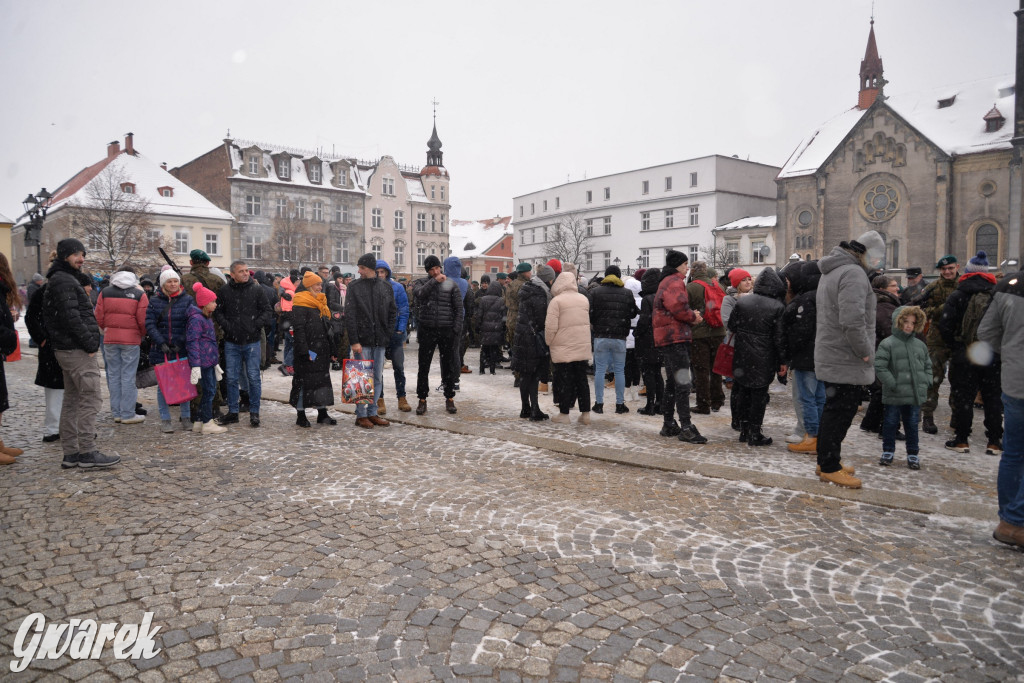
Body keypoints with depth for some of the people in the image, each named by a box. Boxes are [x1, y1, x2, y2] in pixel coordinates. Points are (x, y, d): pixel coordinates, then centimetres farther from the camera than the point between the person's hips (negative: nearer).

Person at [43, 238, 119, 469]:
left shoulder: (65, 279, 21)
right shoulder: (64, 281, -11)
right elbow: (71, 317, -20)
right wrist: (90, 344, -18)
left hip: (68, 349, 11)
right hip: (77, 350, -11)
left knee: (72, 399, 12)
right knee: (90, 398, -9)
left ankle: (70, 453, 17)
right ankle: (87, 452, -7)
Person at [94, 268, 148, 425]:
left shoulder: (105, 292, 7)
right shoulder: (139, 294, -3)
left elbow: (99, 318, 5)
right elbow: (143, 321, -7)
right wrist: (142, 335, 10)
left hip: (110, 339, 3)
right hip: (131, 339, -3)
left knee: (113, 375, 10)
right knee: (128, 376, 0)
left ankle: (117, 413, 15)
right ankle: (128, 414, 2)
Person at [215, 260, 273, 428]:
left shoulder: (257, 290, 1)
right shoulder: (224, 291, 3)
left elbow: (268, 311, 3)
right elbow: (217, 312, 8)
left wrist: (257, 324, -10)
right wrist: (226, 325, -8)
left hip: (252, 342, -1)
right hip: (231, 342, 1)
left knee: (254, 378, 2)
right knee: (231, 378, 7)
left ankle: (254, 412, 14)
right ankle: (233, 412, 19)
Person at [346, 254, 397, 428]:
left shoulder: (386, 287, 8)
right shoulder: (354, 287, -1)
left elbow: (393, 312, 12)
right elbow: (349, 315, -6)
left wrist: (388, 334, 0)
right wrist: (354, 341, -13)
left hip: (380, 341, 4)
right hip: (362, 341, -3)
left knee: (377, 378, 8)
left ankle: (372, 413, 18)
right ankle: (361, 415, 8)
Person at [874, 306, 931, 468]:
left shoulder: (920, 345, 11)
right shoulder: (887, 344, -8)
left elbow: (928, 366, 21)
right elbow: (879, 367, -13)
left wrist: (925, 383, 7)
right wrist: (892, 384, -16)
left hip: (915, 394, 4)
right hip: (894, 395, -4)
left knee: (912, 424, 12)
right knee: (890, 423, 6)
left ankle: (913, 454, 23)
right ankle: (888, 452, 20)